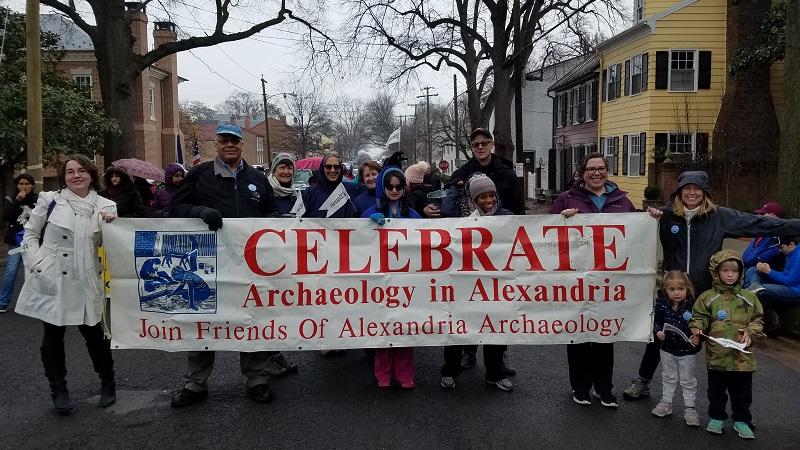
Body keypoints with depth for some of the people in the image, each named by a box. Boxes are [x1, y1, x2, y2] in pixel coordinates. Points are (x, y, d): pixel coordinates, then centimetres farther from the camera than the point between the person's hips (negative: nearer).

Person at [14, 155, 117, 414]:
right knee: (53, 336, 9)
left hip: (84, 282, 0)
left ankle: (108, 383, 24)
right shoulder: (50, 200, 0)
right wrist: (37, 263, -5)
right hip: (51, 280, 0)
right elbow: (30, 234, 7)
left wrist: (110, 225, -13)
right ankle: (58, 390, 24)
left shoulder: (105, 206, 4)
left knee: (94, 333, 4)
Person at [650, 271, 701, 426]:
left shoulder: (693, 305, -18)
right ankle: (666, 403, 33)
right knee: (668, 378, 19)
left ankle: (689, 408, 25)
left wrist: (698, 337, -26)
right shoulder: (662, 305, -10)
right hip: (668, 349, 3)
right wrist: (658, 332, -16)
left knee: (688, 380, 12)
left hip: (687, 351, -3)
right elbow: (657, 322, 2)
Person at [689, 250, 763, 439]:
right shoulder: (707, 297, -3)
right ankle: (716, 418, 28)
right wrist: (697, 328, -17)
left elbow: (758, 319, 10)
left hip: (742, 356, 1)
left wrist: (750, 331, -7)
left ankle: (742, 420, 28)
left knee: (742, 392, 12)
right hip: (716, 354, -1)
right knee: (716, 390, 12)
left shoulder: (749, 298, 3)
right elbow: (699, 316, 2)